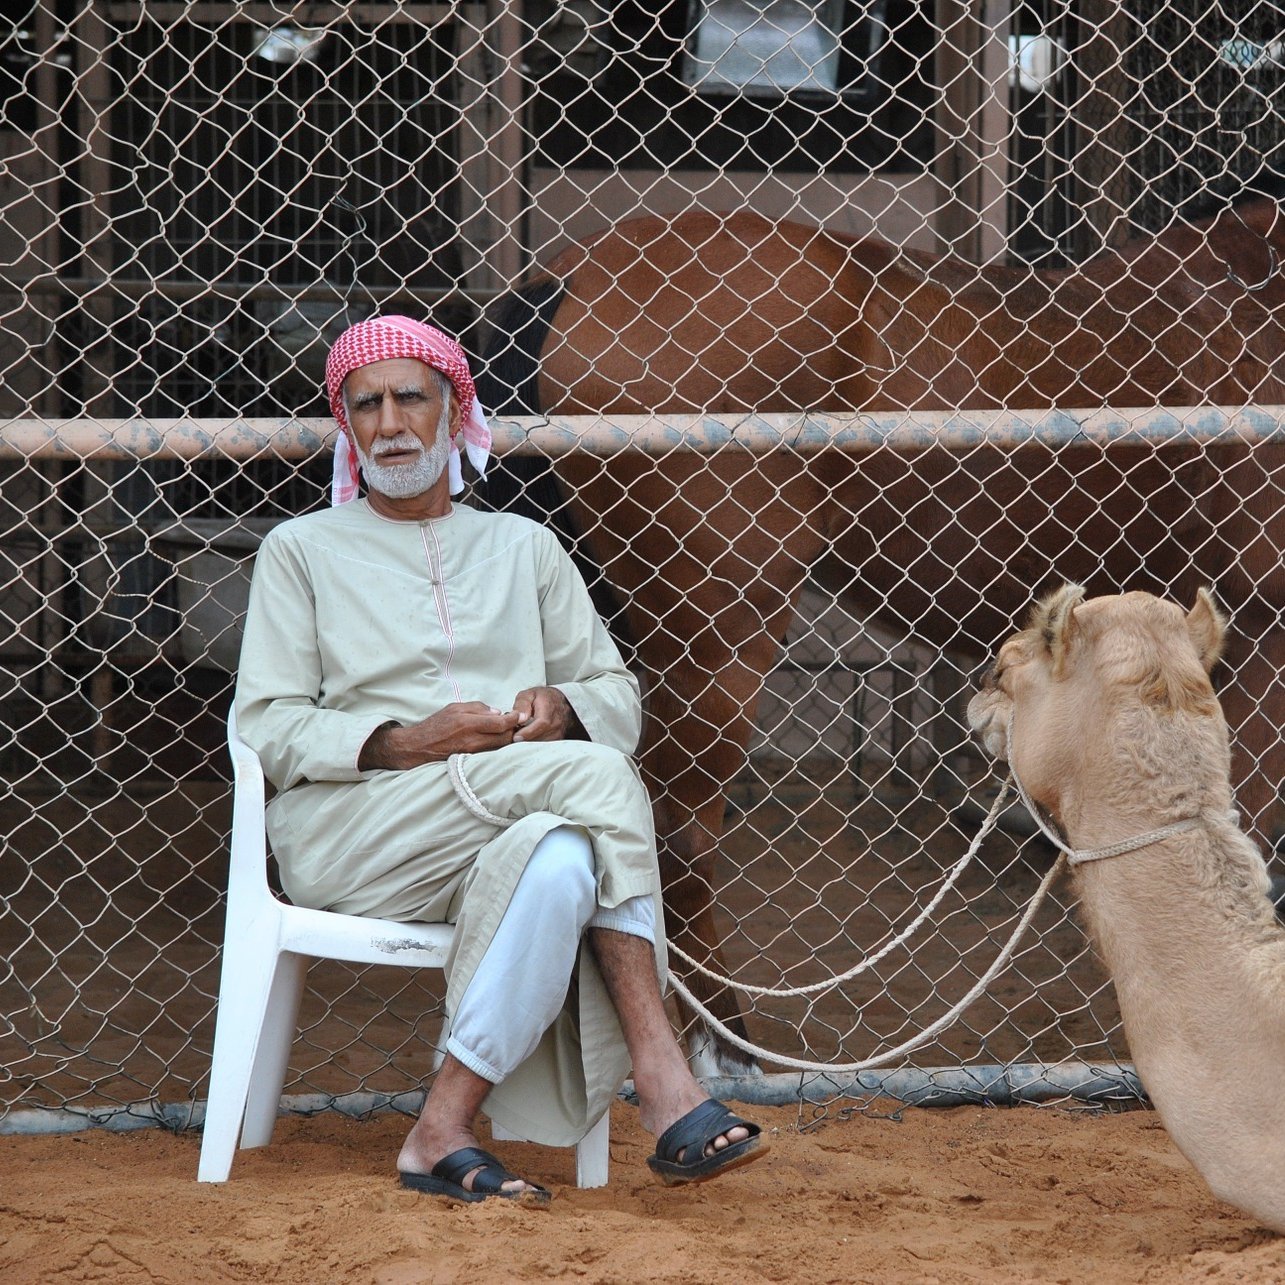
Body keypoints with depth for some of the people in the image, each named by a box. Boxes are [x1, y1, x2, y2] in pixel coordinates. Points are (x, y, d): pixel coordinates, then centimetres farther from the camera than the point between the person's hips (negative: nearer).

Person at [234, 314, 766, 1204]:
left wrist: (564, 709, -6)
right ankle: (664, 1086, -34)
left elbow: (619, 697, 20)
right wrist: (405, 743, -14)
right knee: (596, 779, -31)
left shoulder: (523, 547, 26)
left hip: (508, 835, 3)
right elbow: (269, 727, 3)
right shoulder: (303, 550, 16)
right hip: (349, 831, -3)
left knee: (561, 858, -37)